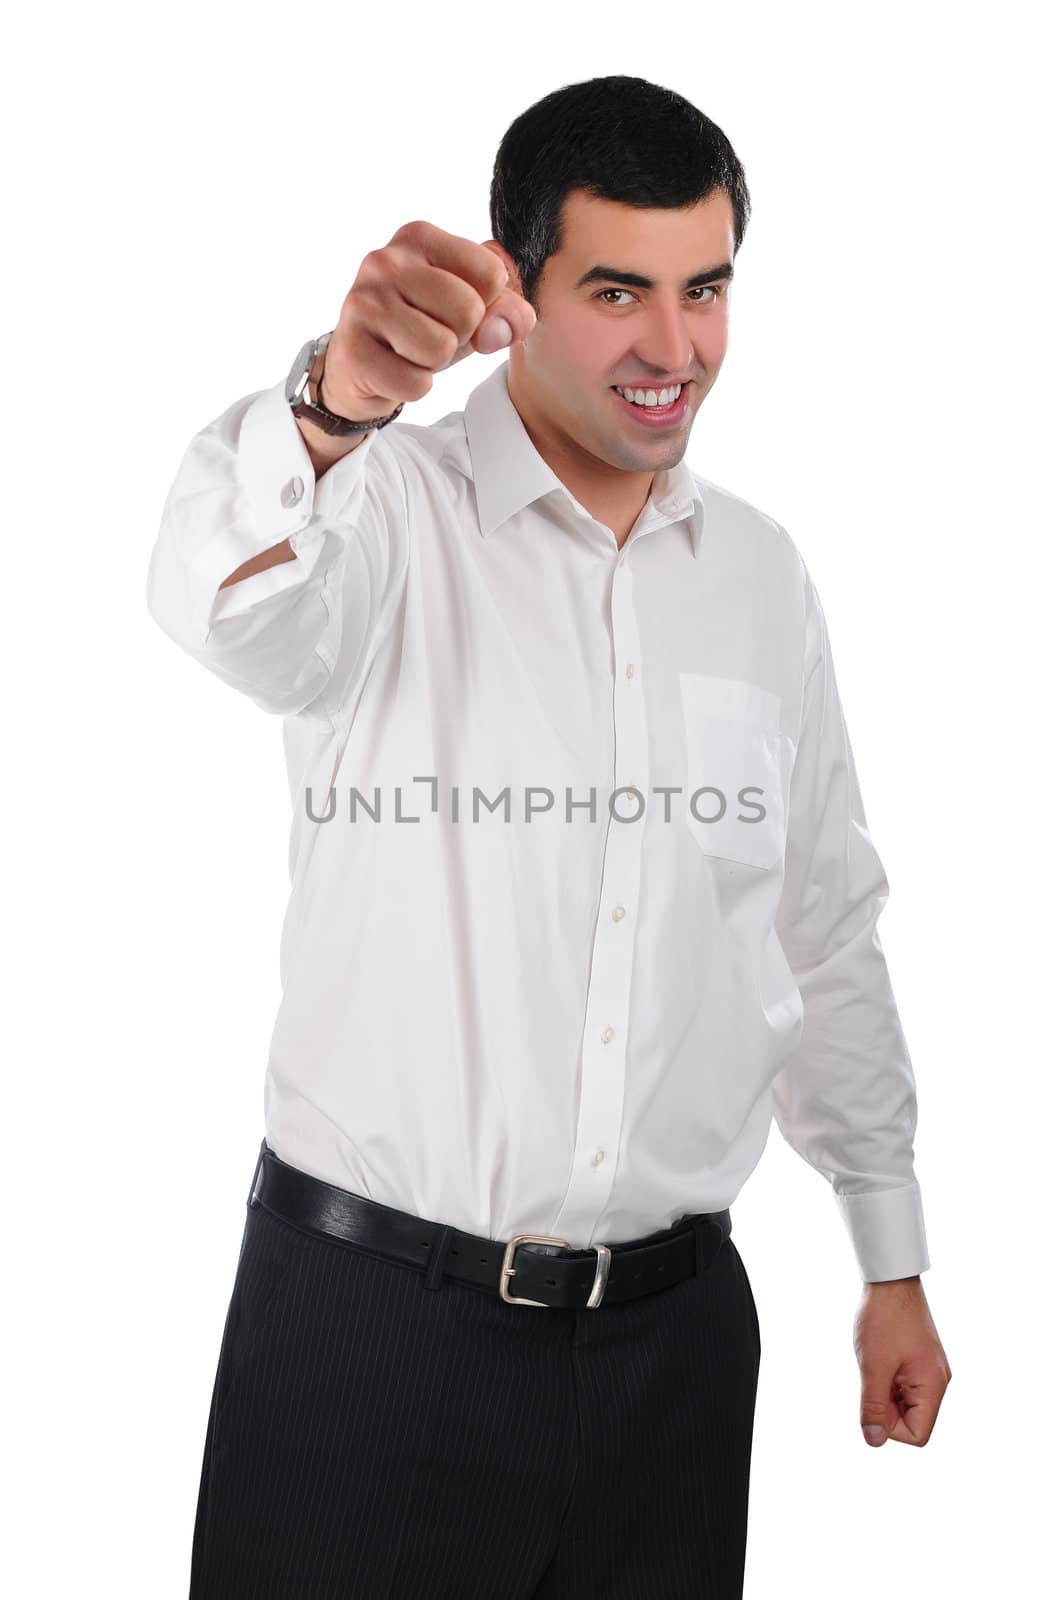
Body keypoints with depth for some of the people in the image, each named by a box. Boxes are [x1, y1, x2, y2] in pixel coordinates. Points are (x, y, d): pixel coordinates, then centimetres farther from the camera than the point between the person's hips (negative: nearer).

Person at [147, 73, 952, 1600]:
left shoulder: (759, 572, 7)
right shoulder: (395, 511, -7)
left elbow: (826, 929, 13)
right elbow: (221, 594, -31)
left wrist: (894, 1262, 15)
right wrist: (336, 400, -52)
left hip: (675, 1326, 4)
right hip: (374, 1310, -4)